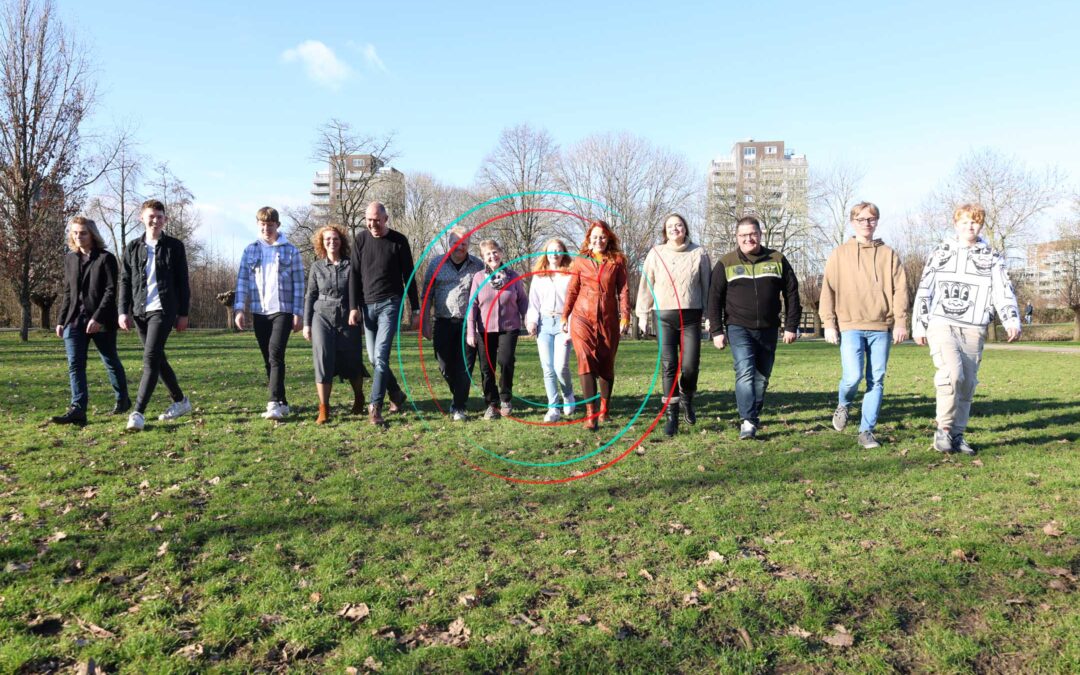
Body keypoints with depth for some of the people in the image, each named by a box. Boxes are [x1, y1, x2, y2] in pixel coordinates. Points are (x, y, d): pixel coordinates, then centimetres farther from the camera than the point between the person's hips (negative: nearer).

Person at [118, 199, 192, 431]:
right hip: (140, 311, 5)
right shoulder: (133, 247, 11)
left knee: (151, 358, -14)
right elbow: (125, 281, 11)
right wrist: (124, 311, 2)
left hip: (163, 310, -5)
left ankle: (138, 412, -16)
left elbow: (183, 282, 2)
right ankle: (180, 401, 26)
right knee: (158, 359, 11)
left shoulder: (174, 246, 2)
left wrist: (183, 313, -2)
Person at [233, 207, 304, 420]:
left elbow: (298, 284, 1)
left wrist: (298, 313, -4)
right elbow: (242, 281, 7)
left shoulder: (290, 251, 3)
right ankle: (282, 403, 16)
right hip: (259, 312, 4)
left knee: (275, 354, -17)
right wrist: (239, 308, -3)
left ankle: (274, 403, -19)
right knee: (268, 359, 7)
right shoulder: (250, 250, 10)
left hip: (283, 310, -4)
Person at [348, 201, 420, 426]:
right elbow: (354, 275, 6)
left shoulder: (399, 241, -1)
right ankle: (396, 395, 26)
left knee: (381, 356, -14)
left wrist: (415, 309, 3)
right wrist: (353, 307, -1)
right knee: (374, 358, 8)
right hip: (366, 305, 4)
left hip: (390, 304, -4)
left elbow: (409, 277, 3)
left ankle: (375, 407, -11)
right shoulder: (361, 239, 6)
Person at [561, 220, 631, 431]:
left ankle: (604, 409, 27)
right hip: (583, 318, -1)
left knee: (606, 365, 9)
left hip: (608, 319, 1)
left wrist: (625, 316, -5)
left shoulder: (617, 261, 5)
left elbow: (623, 290, 3)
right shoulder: (580, 261, 6)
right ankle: (590, 414, -17)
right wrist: (564, 316, 9)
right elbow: (572, 291, 10)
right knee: (586, 361, -14)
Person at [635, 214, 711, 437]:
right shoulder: (656, 254, 6)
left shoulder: (698, 253, 6)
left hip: (691, 316, 0)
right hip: (664, 316, 0)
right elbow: (646, 285, 9)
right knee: (669, 366, -3)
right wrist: (643, 314, 8)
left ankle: (686, 400, 28)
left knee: (690, 366, -2)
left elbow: (707, 285, 8)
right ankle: (671, 414, 4)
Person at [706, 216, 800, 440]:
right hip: (739, 328, -2)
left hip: (768, 329, 3)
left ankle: (754, 417, 26)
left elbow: (791, 294, 8)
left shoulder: (777, 260, 5)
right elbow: (715, 299, 2)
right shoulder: (726, 263, 2)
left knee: (762, 376, 10)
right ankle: (747, 421, -19)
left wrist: (791, 326, 4)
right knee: (745, 372, -18)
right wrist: (716, 331, -3)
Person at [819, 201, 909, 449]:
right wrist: (829, 323, -3)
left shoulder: (888, 254, 10)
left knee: (876, 380, 2)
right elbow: (828, 290, 3)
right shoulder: (840, 254, 6)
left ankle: (867, 431, 11)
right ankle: (843, 405, 19)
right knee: (853, 376, -14)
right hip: (850, 326, -2)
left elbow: (900, 289, 6)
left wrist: (900, 321, -3)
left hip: (881, 327, 2)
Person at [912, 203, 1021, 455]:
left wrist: (1012, 321, -12)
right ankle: (943, 429, -9)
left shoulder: (992, 257, 13)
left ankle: (957, 435, 15)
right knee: (952, 373, -22)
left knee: (968, 384, 3)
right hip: (941, 324, -2)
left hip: (973, 330, 2)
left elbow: (1004, 291, 4)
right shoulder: (940, 253, 12)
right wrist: (919, 326, 6)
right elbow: (924, 291, 11)